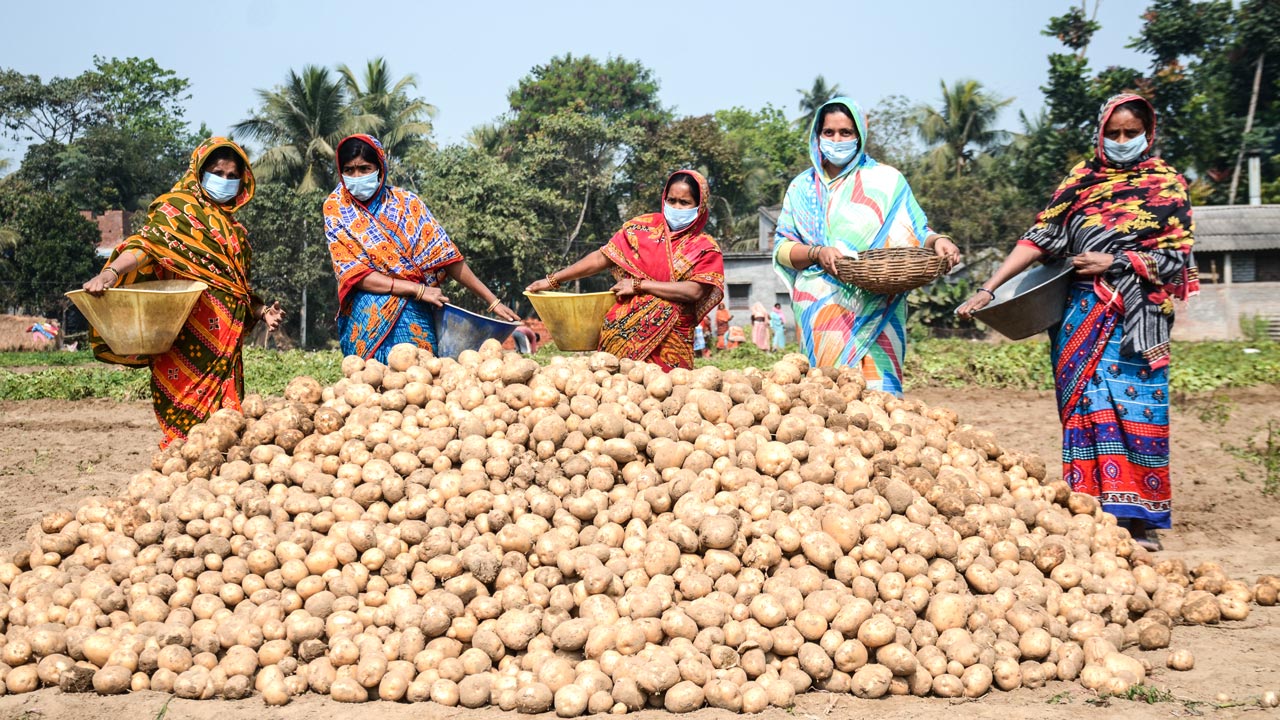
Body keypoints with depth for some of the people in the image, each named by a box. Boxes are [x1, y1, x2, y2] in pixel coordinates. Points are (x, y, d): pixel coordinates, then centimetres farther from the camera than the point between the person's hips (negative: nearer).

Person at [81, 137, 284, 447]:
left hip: (225, 345, 7)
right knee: (188, 420, -12)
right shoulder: (178, 207, 2)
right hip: (187, 337, -7)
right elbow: (147, 244, -15)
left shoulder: (235, 229, 23)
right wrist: (111, 272, -32)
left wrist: (261, 312, 15)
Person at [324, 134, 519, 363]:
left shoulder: (406, 203, -1)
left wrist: (492, 301, -5)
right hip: (365, 318, -1)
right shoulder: (336, 209, -2)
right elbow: (354, 274, -9)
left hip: (412, 316, 1)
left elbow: (446, 256, -1)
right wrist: (418, 289, -17)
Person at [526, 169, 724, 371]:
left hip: (670, 342, -1)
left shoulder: (706, 249, 2)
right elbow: (601, 258, 10)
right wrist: (552, 280, 8)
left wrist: (639, 285, -11)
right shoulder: (643, 227, 9)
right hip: (624, 332, 2)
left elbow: (695, 291, -12)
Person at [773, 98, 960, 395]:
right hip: (821, 311, 2)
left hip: (874, 311, -2)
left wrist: (937, 241, -16)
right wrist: (817, 254, -10)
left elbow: (917, 234, 7)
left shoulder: (886, 181, 9)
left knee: (876, 390, -13)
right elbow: (781, 248, 9)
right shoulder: (802, 187, 15)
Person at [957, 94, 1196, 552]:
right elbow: (1039, 239, 4)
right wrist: (988, 289, -4)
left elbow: (1177, 257, 0)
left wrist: (1117, 262, -11)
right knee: (1088, 406, -2)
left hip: (1137, 318, -1)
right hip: (1081, 315, 2)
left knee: (1136, 407, -5)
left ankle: (1140, 520, 0)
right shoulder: (1080, 179, 10)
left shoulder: (1167, 186, 6)